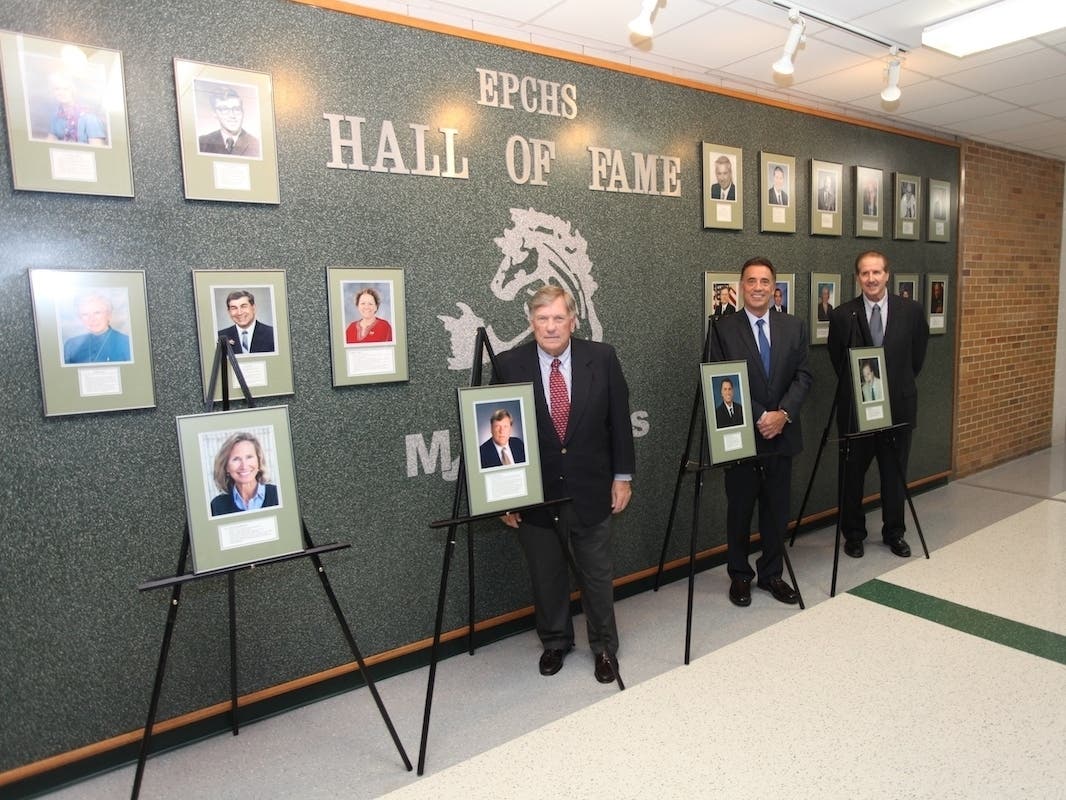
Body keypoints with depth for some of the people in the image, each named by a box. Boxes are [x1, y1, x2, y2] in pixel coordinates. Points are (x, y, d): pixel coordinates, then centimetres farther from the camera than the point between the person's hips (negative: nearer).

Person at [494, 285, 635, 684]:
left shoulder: (602, 358, -6)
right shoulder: (508, 365, -9)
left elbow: (619, 421, 1)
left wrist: (623, 475, 1)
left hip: (591, 489, 1)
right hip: (534, 493, 0)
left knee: (597, 574, 14)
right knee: (545, 575, 15)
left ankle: (604, 647, 36)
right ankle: (555, 642, 39)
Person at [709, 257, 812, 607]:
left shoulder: (795, 327, 7)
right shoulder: (724, 329, -4)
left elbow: (803, 376, 2)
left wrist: (783, 414, -13)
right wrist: (760, 417, -15)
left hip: (782, 433, 3)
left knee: (777, 509, 11)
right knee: (739, 510, 9)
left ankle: (772, 574, 28)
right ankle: (739, 575, 25)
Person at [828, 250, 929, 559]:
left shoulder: (911, 311, -1)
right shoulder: (843, 315, -5)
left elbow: (917, 355, 11)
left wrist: (899, 384, 11)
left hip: (898, 406, 1)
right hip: (855, 407, -1)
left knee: (895, 474, 12)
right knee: (852, 473, 8)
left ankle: (894, 532, 29)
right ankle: (853, 534, 24)